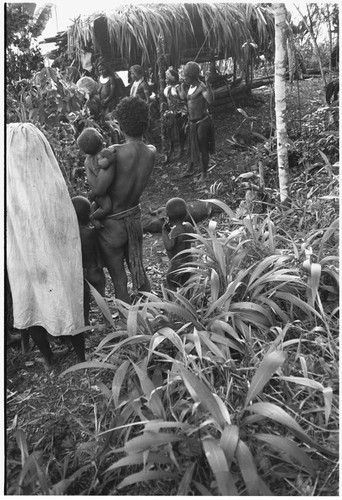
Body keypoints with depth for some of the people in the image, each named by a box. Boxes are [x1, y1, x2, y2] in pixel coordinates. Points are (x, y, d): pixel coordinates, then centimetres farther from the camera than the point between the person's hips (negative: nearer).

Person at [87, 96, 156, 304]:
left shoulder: (115, 152, -24)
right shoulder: (152, 152, -7)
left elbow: (98, 190, -28)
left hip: (112, 224, -5)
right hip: (135, 218, 6)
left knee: (119, 280, 11)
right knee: (138, 271, 24)